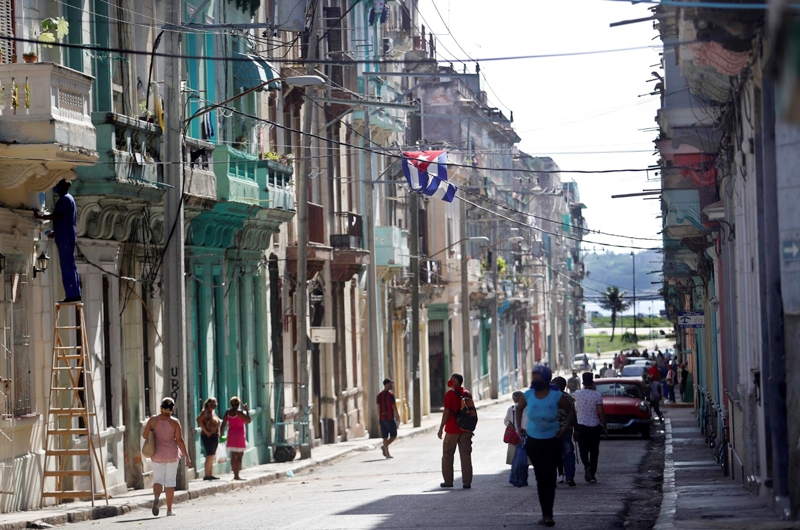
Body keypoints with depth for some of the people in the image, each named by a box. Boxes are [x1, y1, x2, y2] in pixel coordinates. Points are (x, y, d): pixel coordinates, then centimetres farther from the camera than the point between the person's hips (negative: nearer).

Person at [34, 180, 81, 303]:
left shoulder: (65, 199, -12)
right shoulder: (68, 198, 20)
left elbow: (57, 216, -23)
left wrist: (40, 217, -20)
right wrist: (56, 232, 29)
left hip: (65, 237, -10)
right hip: (66, 237, 10)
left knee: (67, 266, -10)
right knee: (70, 266, 11)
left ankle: (72, 295, -11)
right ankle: (75, 294, 13)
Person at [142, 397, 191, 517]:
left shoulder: (153, 420, -6)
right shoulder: (174, 422, -9)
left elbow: (144, 435, -4)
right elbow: (179, 440, -10)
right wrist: (187, 456, -5)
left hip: (157, 454, 1)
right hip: (172, 453, -1)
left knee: (158, 479, 8)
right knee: (170, 481, 8)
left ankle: (156, 497, -25)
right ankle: (169, 509, 10)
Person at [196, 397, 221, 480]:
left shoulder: (213, 412, 17)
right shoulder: (205, 411, -10)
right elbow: (199, 419, -25)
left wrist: (217, 433, 16)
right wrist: (206, 431, -23)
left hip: (215, 436, 9)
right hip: (208, 436, -9)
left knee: (212, 456, 8)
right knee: (210, 455, -14)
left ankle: (210, 475, 10)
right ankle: (206, 475, -14)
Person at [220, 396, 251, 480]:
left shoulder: (228, 412, 4)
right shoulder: (239, 412, -14)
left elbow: (223, 424, 5)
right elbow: (248, 420, -11)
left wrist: (221, 434, 12)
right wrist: (247, 410, -2)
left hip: (231, 435, 6)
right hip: (240, 435, -6)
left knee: (233, 456, 9)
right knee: (239, 456, -4)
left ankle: (235, 475, 11)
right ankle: (237, 475, -9)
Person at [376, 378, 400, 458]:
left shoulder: (379, 395, 11)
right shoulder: (390, 395, -10)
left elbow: (378, 408, 13)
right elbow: (394, 407, -12)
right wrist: (397, 416, -3)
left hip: (382, 418, 6)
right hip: (390, 418, -6)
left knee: (385, 437, 7)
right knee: (393, 436, 0)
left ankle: (387, 453, 4)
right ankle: (384, 446, -21)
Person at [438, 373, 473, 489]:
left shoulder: (450, 394, -10)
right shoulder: (467, 394, 6)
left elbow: (447, 412, -13)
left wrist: (441, 428, -6)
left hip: (452, 429, -4)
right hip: (466, 429, 4)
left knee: (447, 455, 9)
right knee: (466, 455, 4)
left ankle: (448, 481, 9)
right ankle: (467, 482, 1)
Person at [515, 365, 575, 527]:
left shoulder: (557, 396, -8)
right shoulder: (528, 395, 0)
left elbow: (571, 411, 3)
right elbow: (519, 408, 19)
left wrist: (565, 428, -5)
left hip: (552, 441, -3)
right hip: (533, 441, 3)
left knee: (549, 477, -9)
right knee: (540, 478, 7)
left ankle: (548, 515, -8)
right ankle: (546, 514, 13)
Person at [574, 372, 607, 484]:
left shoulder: (578, 394, -4)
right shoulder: (597, 395, -10)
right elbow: (601, 413, -10)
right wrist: (604, 427, -1)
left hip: (581, 425, 1)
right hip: (594, 426, -1)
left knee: (583, 449, 10)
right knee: (594, 451, 10)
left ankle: (586, 465, -18)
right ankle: (592, 474, 10)